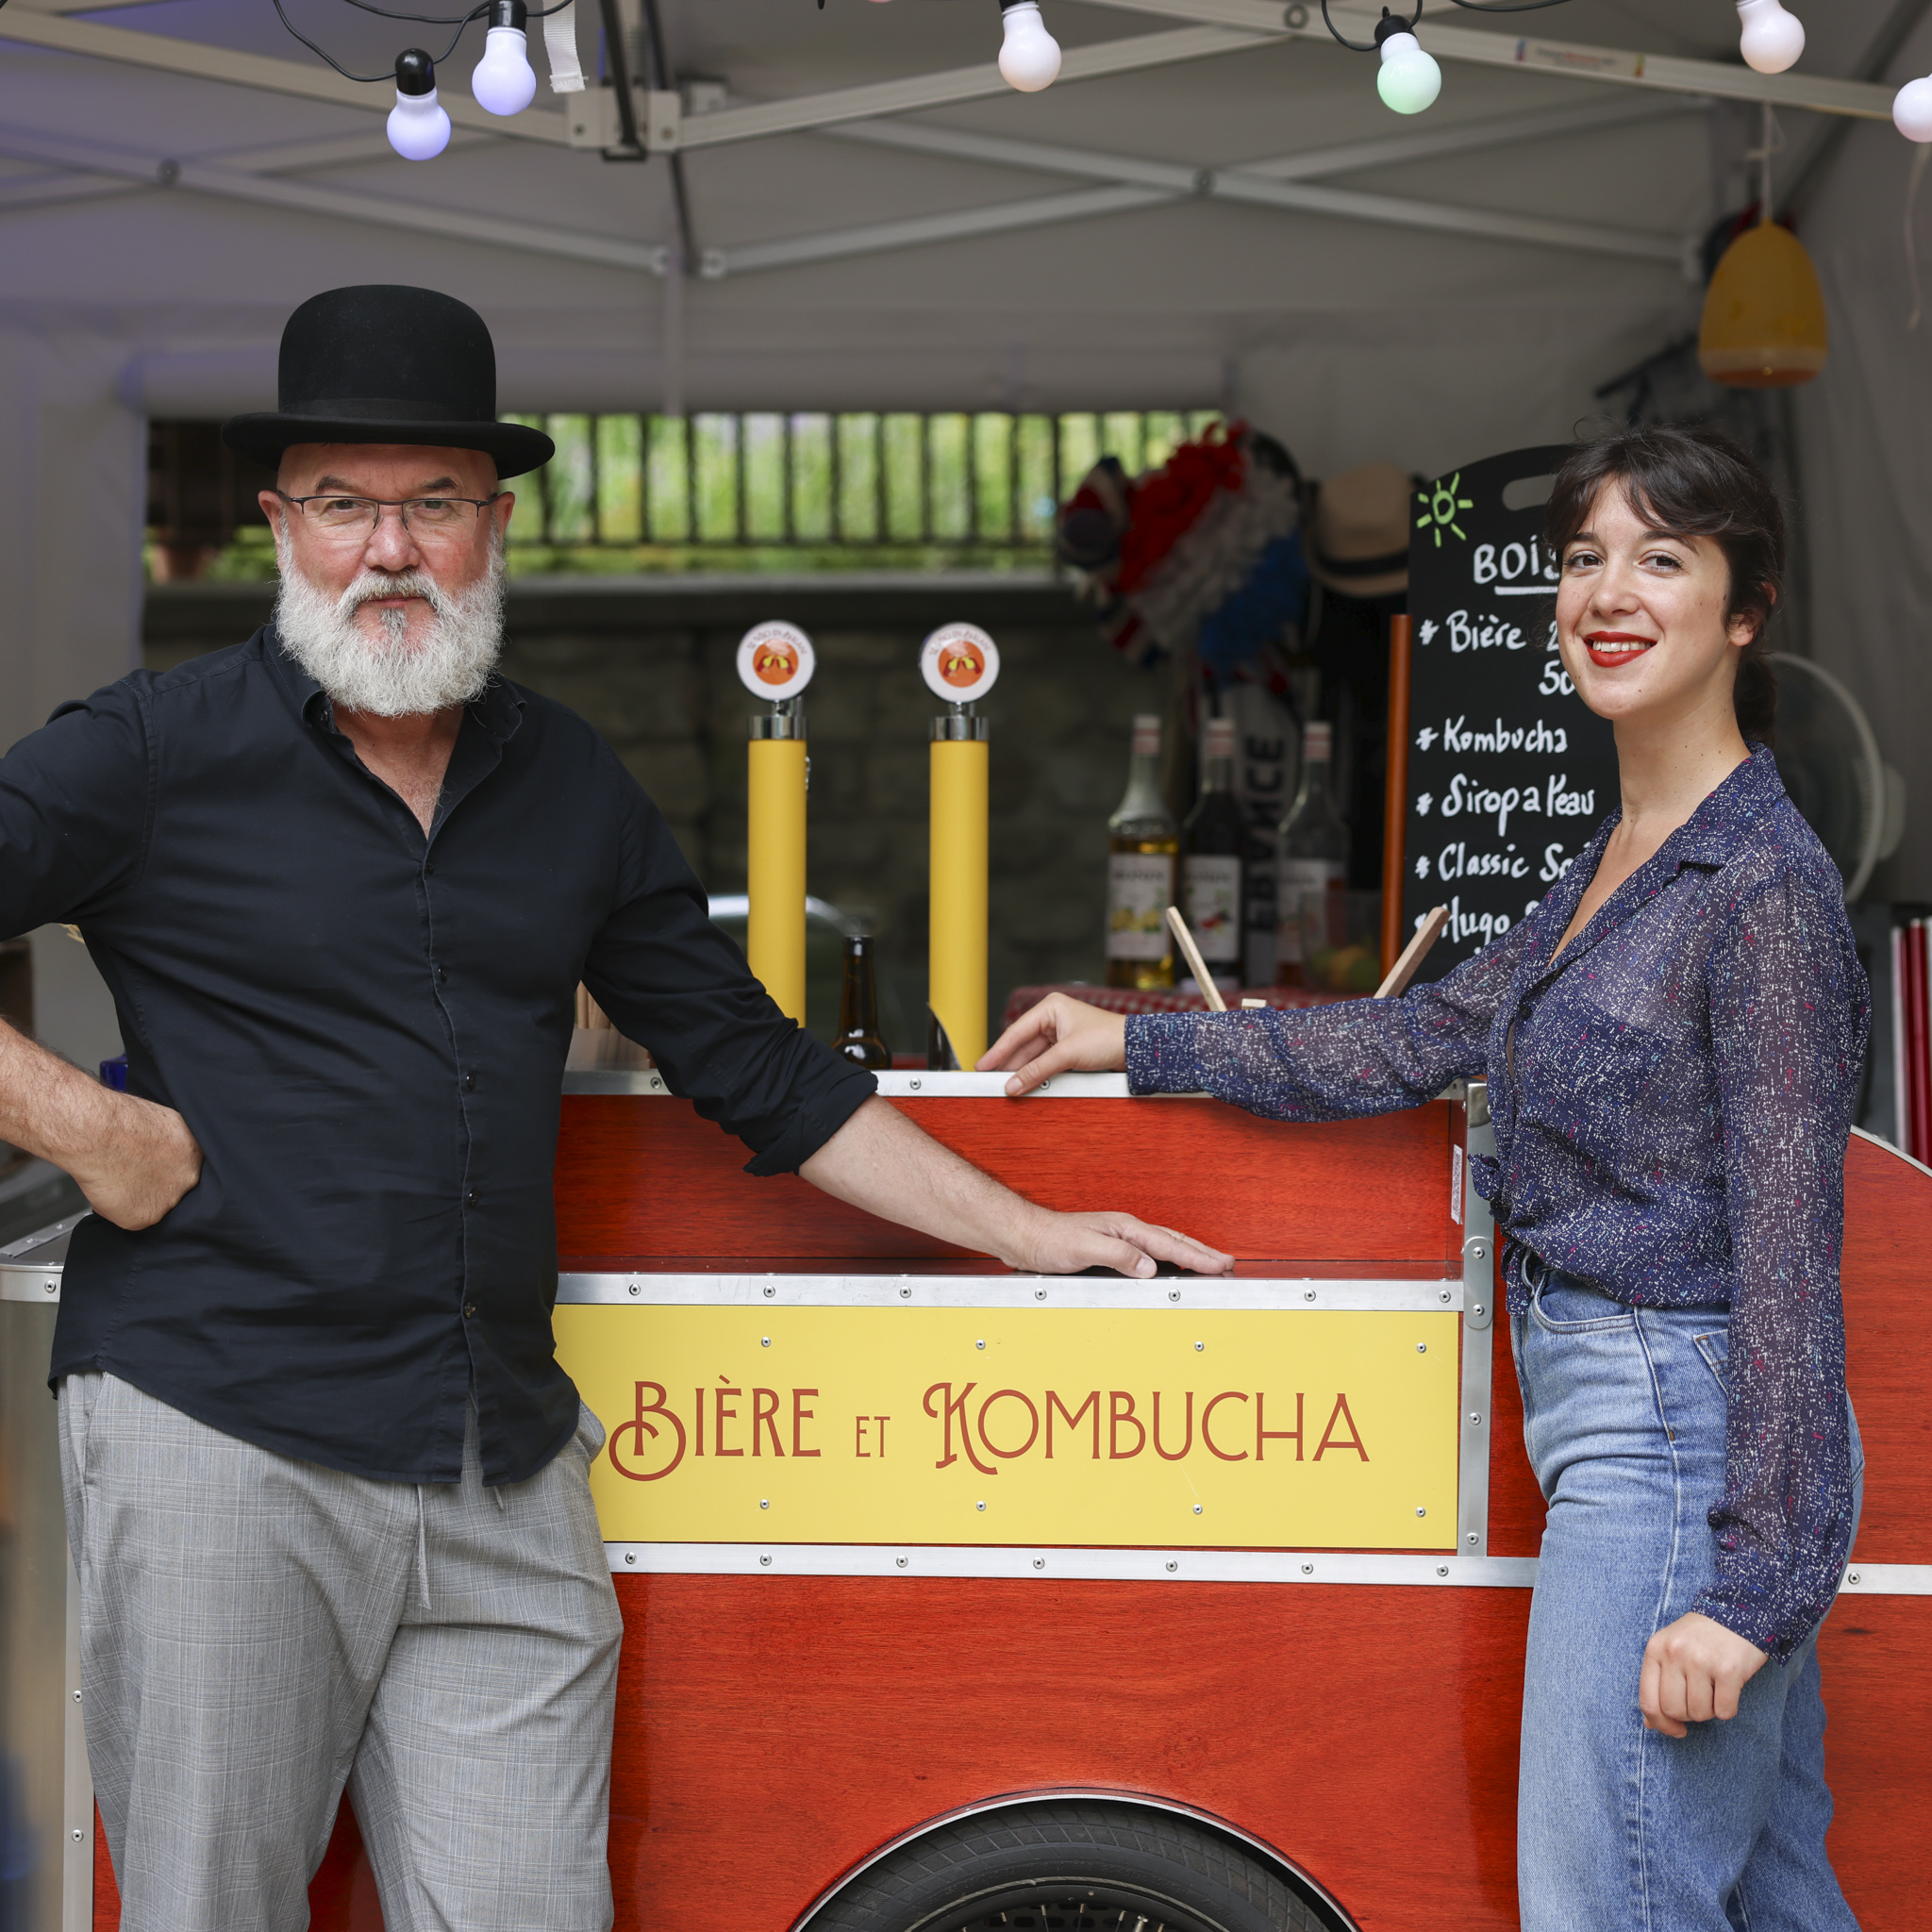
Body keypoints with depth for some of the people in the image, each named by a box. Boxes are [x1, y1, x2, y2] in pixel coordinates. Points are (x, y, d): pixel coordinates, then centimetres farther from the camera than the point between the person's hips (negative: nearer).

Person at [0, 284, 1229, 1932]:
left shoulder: (569, 785, 13)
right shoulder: (161, 750, 0)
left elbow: (758, 1067, 19)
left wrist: (1033, 1232, 16)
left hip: (507, 1475, 4)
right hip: (220, 1427, -4)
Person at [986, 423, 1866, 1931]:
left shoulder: (1763, 884, -15)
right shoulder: (1620, 859, 14)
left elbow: (1788, 1255, -18)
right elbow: (1436, 1035, 21)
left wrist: (1750, 1586, -20)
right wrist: (1138, 1044, 24)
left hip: (1674, 1437, -9)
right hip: (1622, 1422, 9)